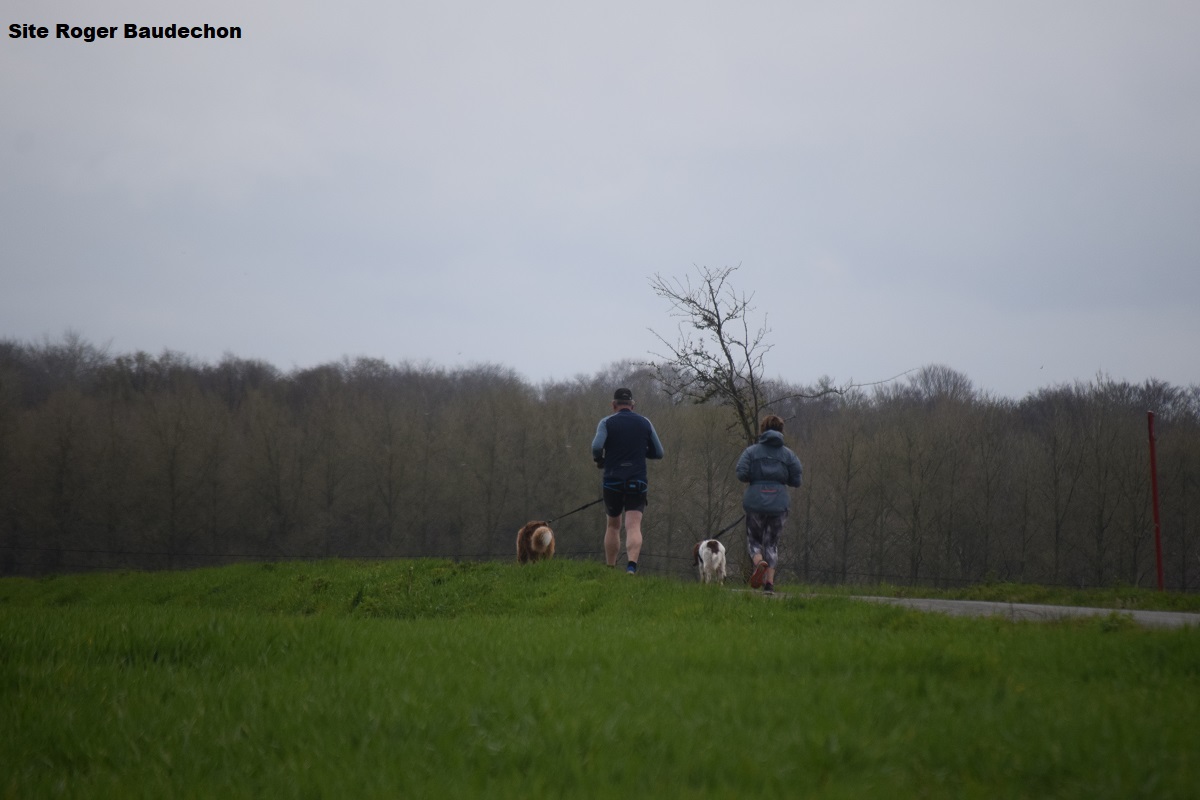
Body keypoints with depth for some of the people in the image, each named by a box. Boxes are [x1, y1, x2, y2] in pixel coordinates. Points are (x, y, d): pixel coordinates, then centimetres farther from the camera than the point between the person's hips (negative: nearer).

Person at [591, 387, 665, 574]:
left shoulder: (607, 423, 0)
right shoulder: (644, 423, 7)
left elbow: (597, 446, -16)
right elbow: (658, 452, 9)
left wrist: (599, 460, 5)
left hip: (613, 481, 0)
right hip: (637, 482, 0)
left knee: (613, 526, 18)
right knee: (633, 526, -9)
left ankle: (610, 569, 18)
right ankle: (632, 564, -32)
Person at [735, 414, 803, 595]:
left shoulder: (751, 451, 3)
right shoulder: (788, 454, 6)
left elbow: (741, 474, -8)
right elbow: (796, 479, 1)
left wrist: (754, 478, 13)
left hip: (756, 501, -1)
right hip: (778, 503, 1)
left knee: (754, 539, 13)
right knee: (772, 543, 11)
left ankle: (760, 563, -19)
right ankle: (769, 582, -1)